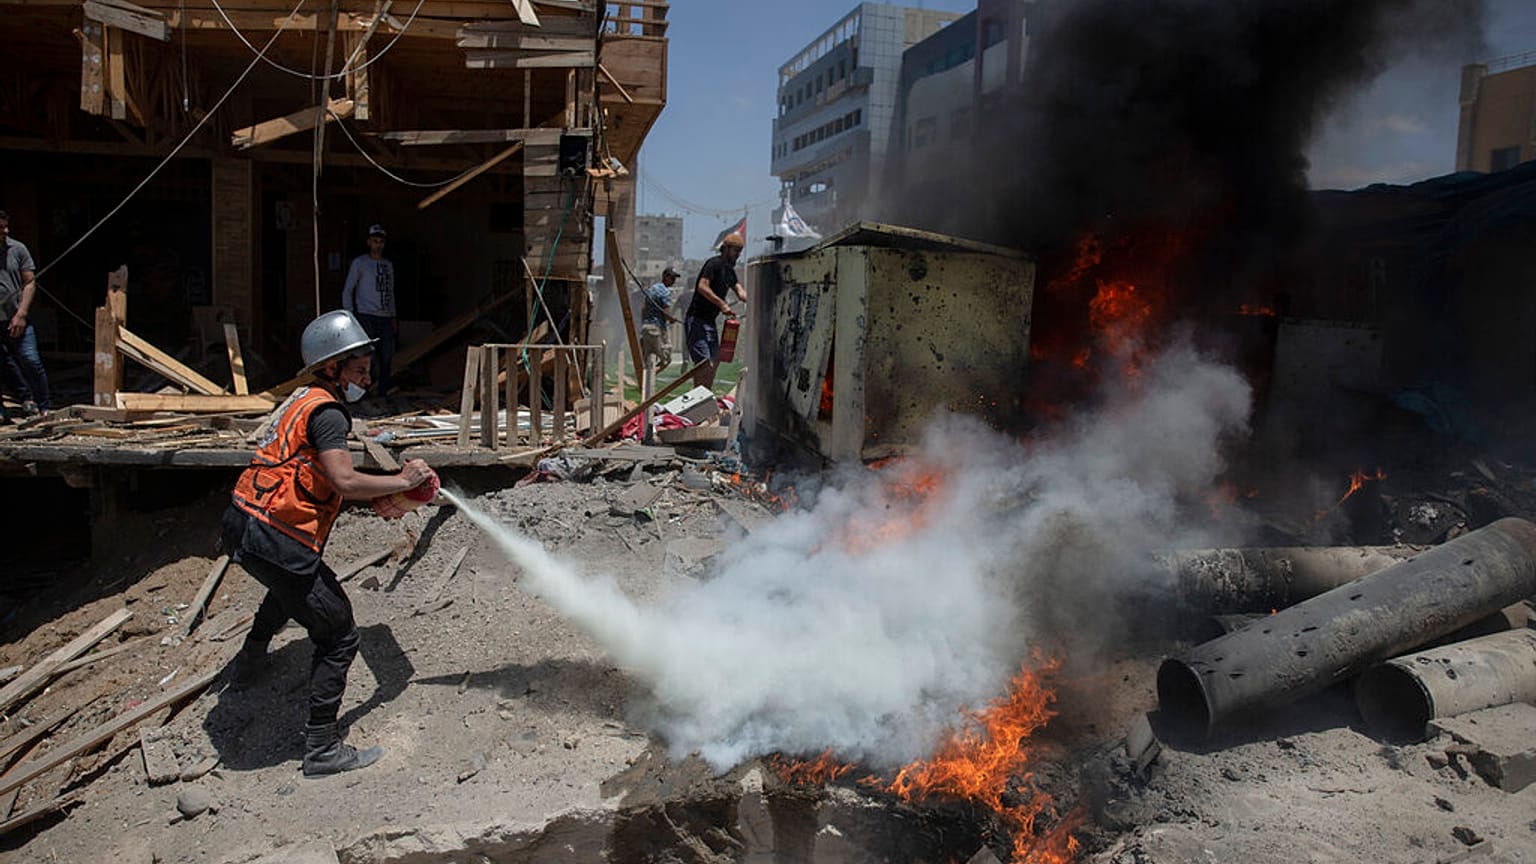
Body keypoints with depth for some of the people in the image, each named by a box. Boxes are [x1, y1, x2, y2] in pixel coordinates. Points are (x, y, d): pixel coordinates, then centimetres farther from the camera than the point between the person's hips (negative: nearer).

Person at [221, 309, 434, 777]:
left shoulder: (305, 400, 16)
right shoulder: (326, 411, -14)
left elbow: (323, 481, 18)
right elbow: (345, 481, -28)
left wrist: (382, 496, 8)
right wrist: (402, 480, -14)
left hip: (241, 524, 10)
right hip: (275, 541, -10)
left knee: (292, 585, 42)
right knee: (338, 637, -1)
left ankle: (249, 663, 58)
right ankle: (322, 748, 3)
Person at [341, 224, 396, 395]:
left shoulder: (388, 265, 18)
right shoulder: (360, 262, 2)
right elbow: (347, 290, 1)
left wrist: (393, 317, 16)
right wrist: (349, 314, -8)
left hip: (385, 318, 5)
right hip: (366, 317, -5)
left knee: (387, 357, 5)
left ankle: (384, 394, 13)